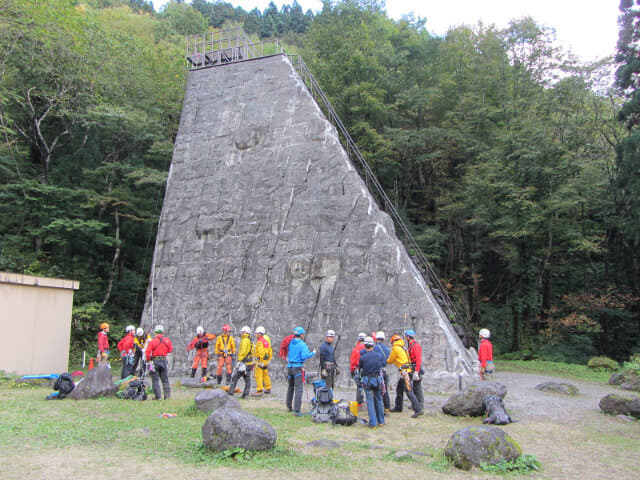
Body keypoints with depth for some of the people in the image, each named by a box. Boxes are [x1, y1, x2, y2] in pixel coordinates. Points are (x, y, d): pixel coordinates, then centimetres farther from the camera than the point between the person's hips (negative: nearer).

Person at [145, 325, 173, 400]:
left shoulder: (152, 341, -8)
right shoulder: (167, 340, 2)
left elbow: (147, 352, -10)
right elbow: (170, 350, 12)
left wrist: (148, 360, 5)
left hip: (155, 361, -3)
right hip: (164, 360, 3)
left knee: (155, 380, 3)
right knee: (165, 379, 11)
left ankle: (157, 396, -1)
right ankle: (167, 395, 8)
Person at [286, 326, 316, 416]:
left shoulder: (290, 343, 8)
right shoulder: (302, 344, -10)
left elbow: (287, 354, 15)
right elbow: (304, 356, -18)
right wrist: (313, 353, -5)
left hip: (289, 366, 7)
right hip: (298, 368, -6)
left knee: (290, 387, 20)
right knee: (298, 389, -7)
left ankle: (289, 407, 31)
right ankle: (296, 410, -12)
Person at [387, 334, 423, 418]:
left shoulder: (395, 348, -6)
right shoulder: (403, 348, 18)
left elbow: (390, 360, 3)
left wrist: (386, 361, 23)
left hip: (404, 372, -10)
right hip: (406, 371, 10)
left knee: (408, 391, -13)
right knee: (399, 389, 20)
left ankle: (418, 409, -18)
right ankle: (398, 407, 32)